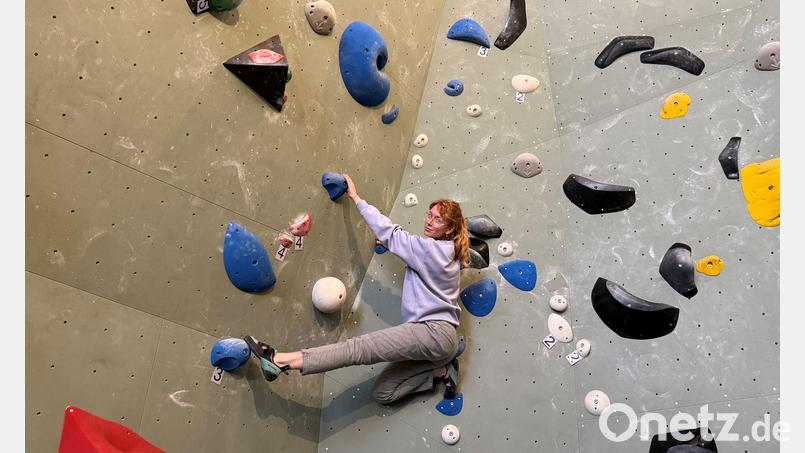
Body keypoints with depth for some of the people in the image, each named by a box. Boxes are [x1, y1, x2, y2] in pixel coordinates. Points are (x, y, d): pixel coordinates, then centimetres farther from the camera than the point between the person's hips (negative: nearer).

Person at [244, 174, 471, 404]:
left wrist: (356, 198, 6)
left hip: (434, 332, -9)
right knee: (382, 393, 7)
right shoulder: (447, 252, 17)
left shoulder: (431, 248, -9)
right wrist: (389, 245, 21)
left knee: (360, 347, -21)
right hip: (433, 336, 9)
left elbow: (390, 232, -3)